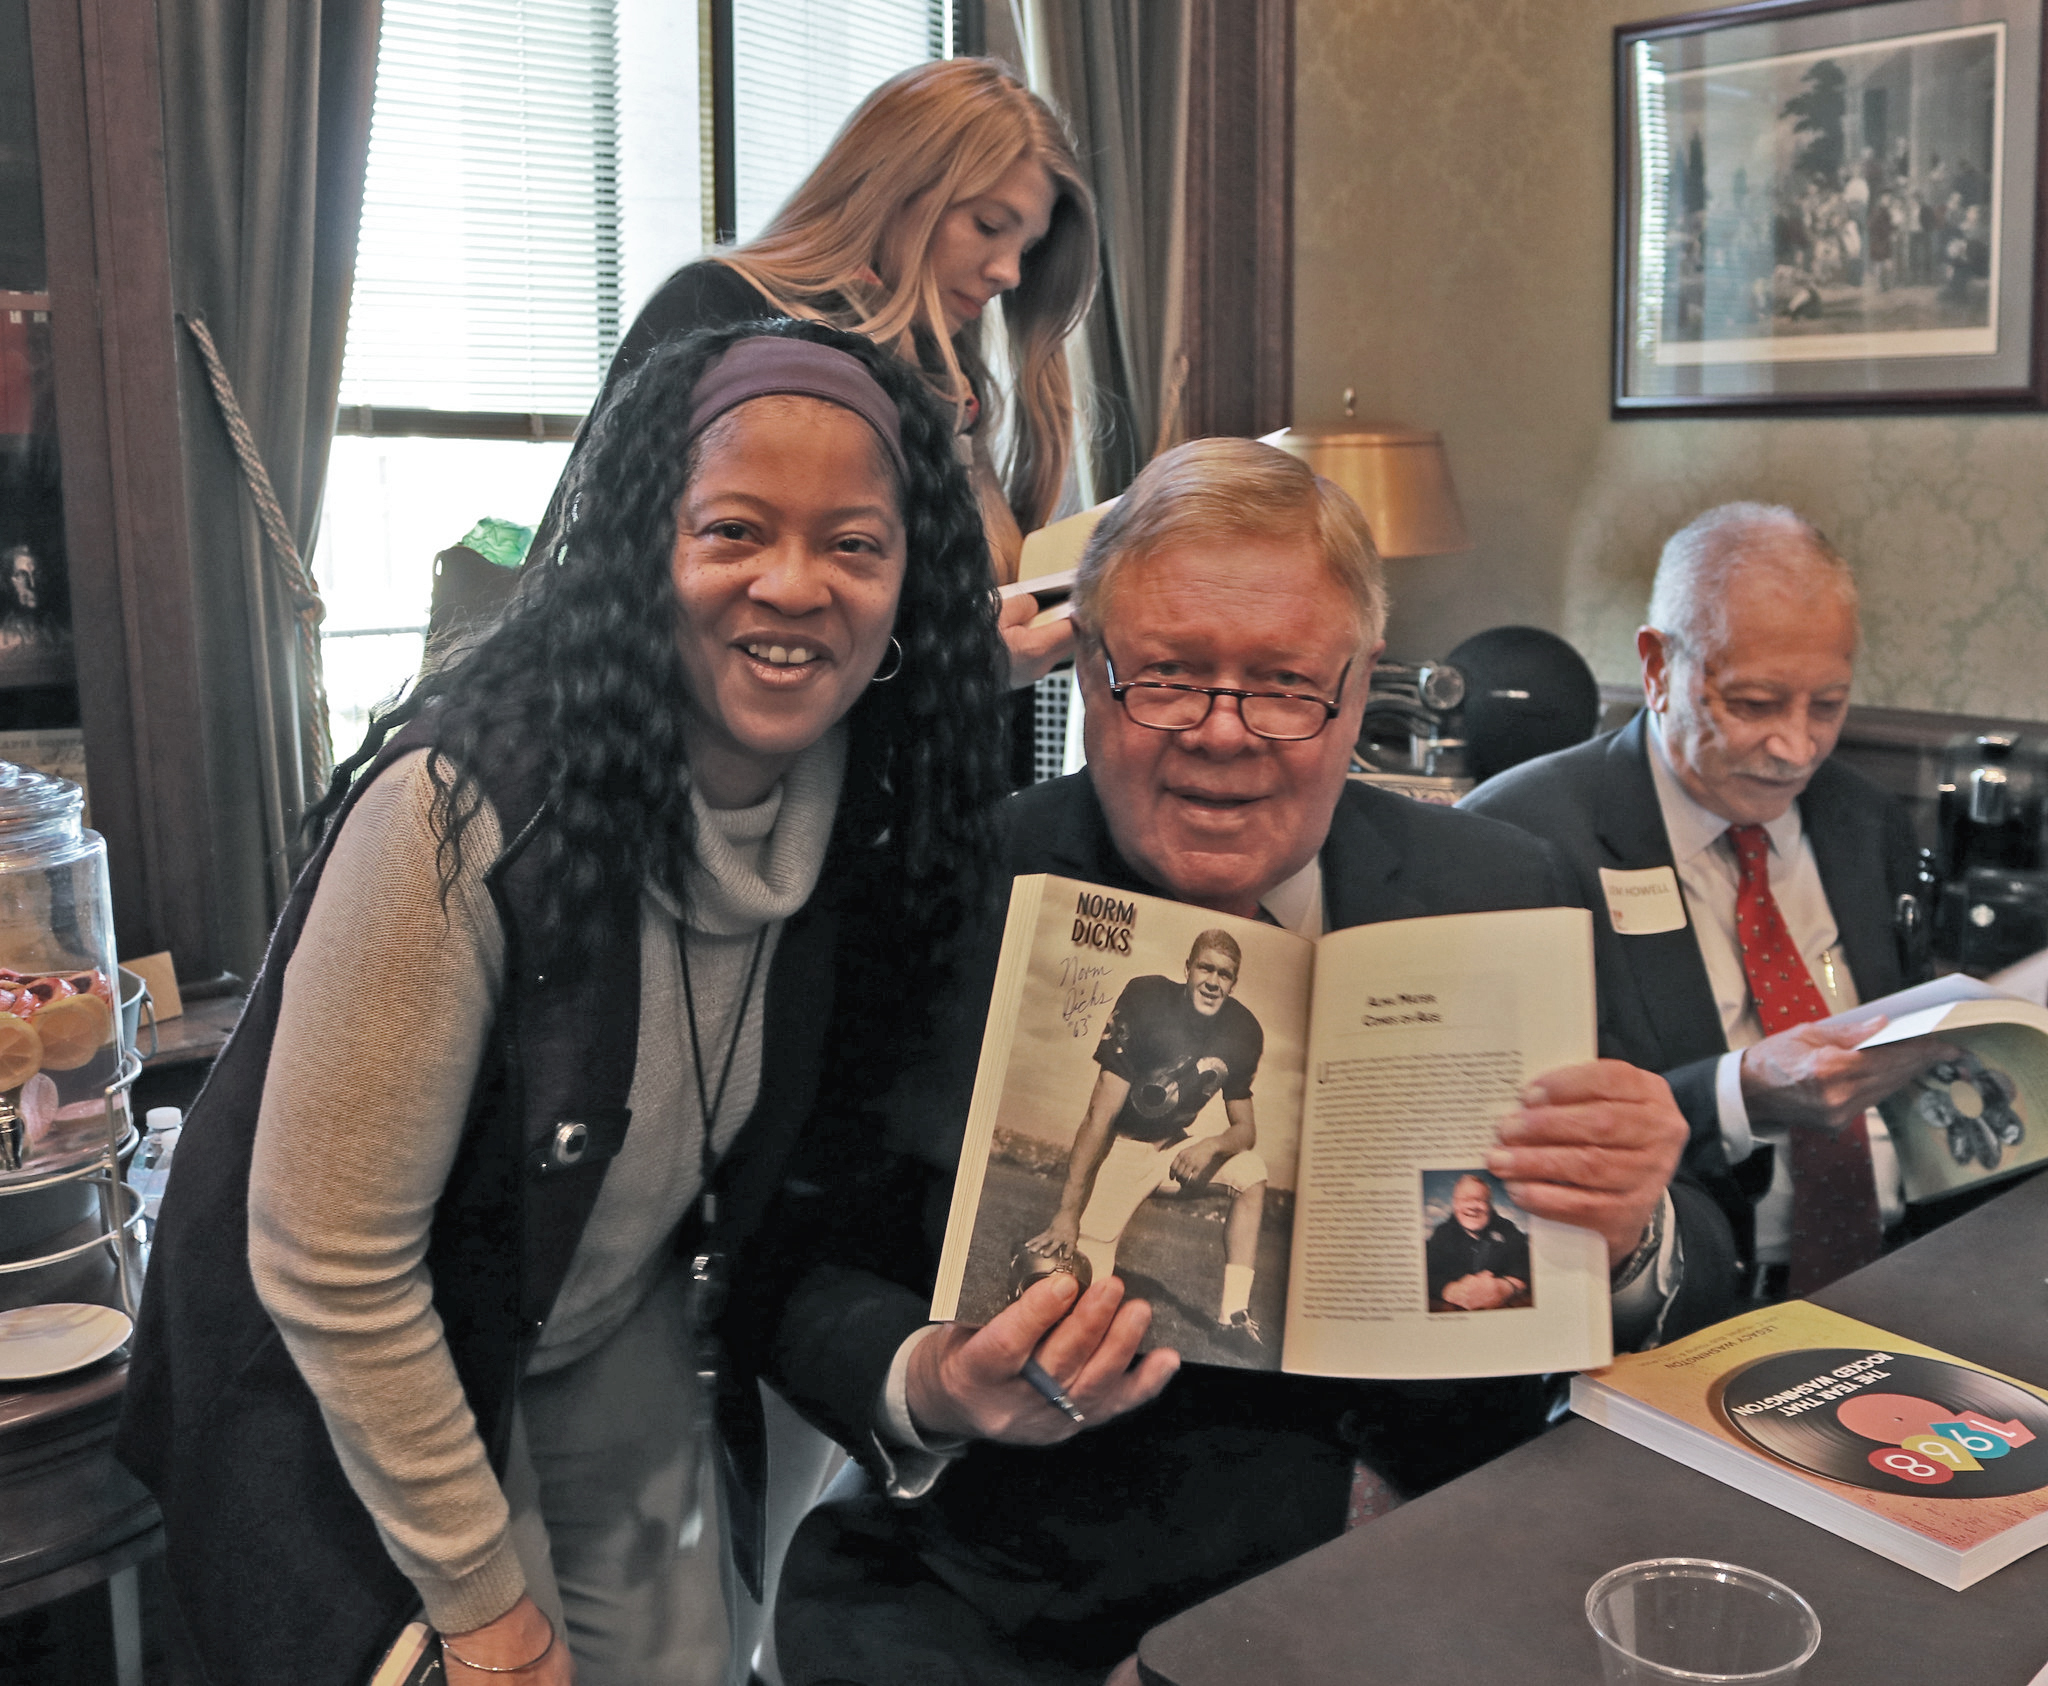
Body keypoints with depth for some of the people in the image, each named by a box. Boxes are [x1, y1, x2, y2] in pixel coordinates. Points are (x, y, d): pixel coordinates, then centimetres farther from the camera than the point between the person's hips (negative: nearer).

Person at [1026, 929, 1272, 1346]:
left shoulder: (1242, 1032, -8)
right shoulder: (1146, 1002, -23)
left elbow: (1245, 1128, 2)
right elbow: (1101, 1115, -24)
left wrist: (1212, 1146, -24)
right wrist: (1068, 1212, -27)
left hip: (1174, 1147, 6)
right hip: (1119, 1146, -5)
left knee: (1253, 1175, -13)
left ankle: (1234, 1311, -7)